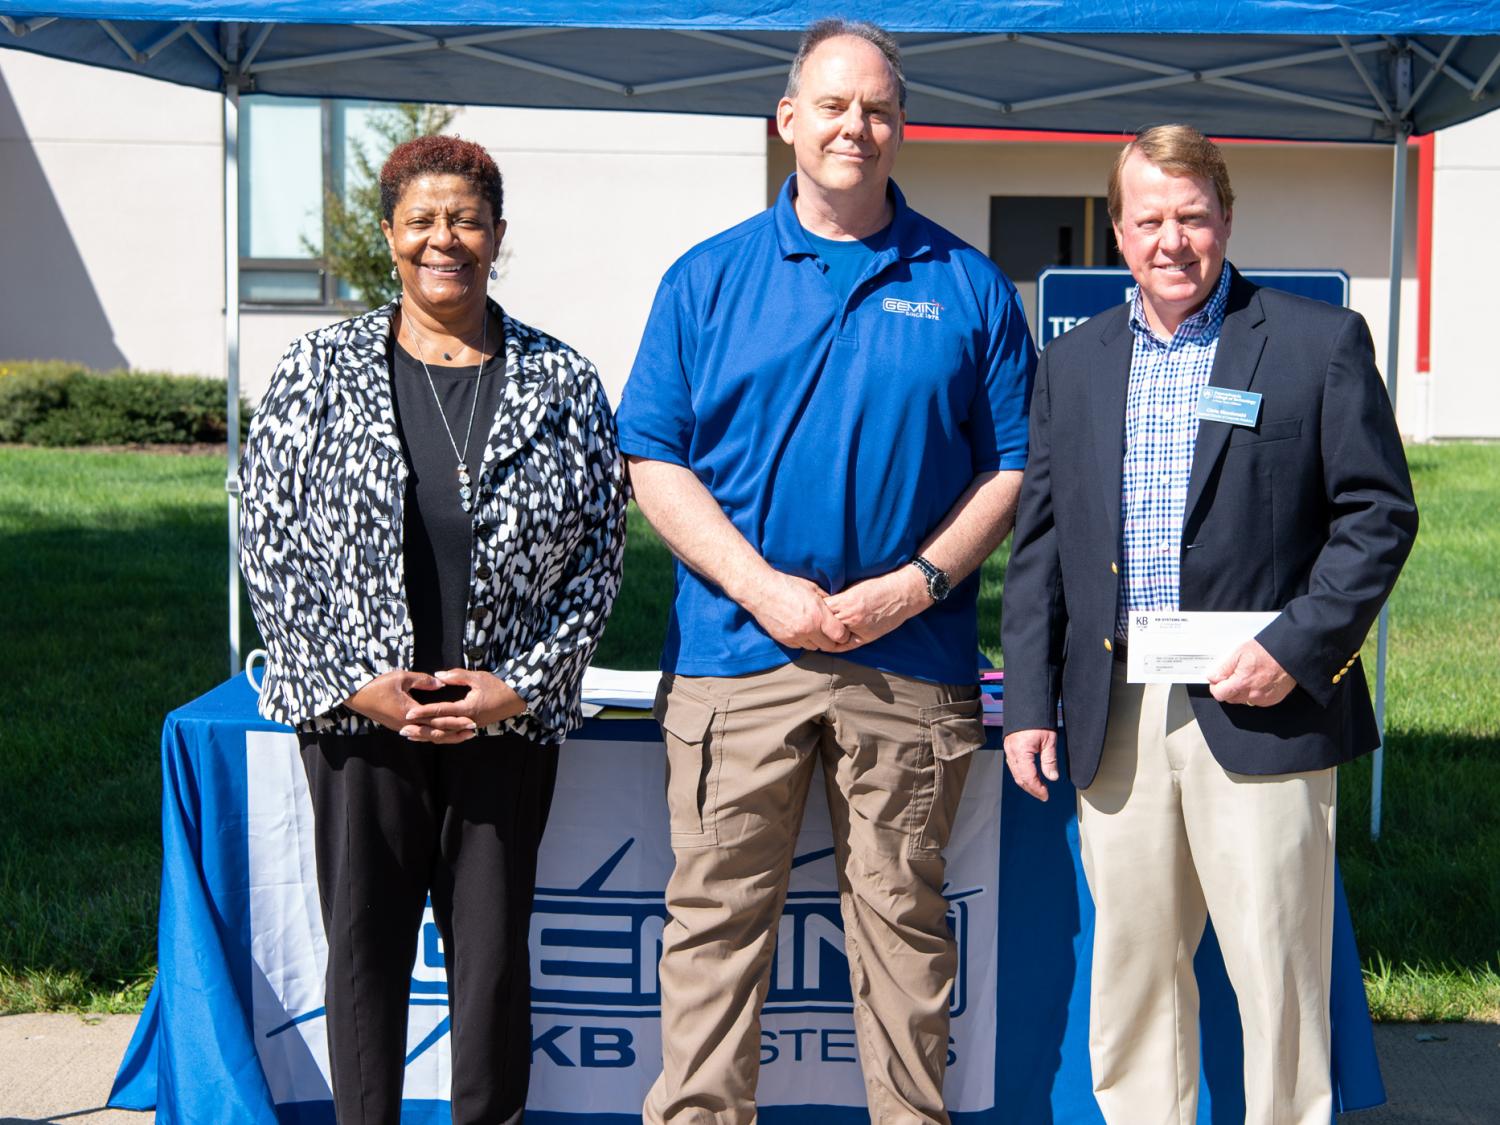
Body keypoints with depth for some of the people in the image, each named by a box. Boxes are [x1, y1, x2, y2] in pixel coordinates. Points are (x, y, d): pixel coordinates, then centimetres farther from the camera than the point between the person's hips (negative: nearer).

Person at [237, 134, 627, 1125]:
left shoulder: (563, 383, 2)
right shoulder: (320, 370, 2)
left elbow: (600, 555, 2)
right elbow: (269, 540, 0)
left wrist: (519, 684, -8)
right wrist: (354, 682, -8)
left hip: (508, 720, 0)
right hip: (358, 714, 0)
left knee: (494, 950, 8)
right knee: (364, 946, 8)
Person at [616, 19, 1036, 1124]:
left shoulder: (967, 285, 6)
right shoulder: (708, 277, 6)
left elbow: (1014, 463, 5)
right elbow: (654, 460, 1)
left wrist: (917, 583, -9)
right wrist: (764, 588, -11)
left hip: (912, 658, 0)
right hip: (737, 650, 0)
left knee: (903, 918, 10)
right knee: (717, 918, 4)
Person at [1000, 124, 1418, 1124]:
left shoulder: (1320, 342, 1)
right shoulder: (1074, 363, 13)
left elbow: (1380, 514, -1)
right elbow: (1040, 543, 13)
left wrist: (1295, 647, -13)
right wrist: (1029, 700, 6)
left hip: (1259, 712, -3)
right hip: (1115, 714, 4)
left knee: (1278, 974, 2)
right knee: (1130, 968, 12)